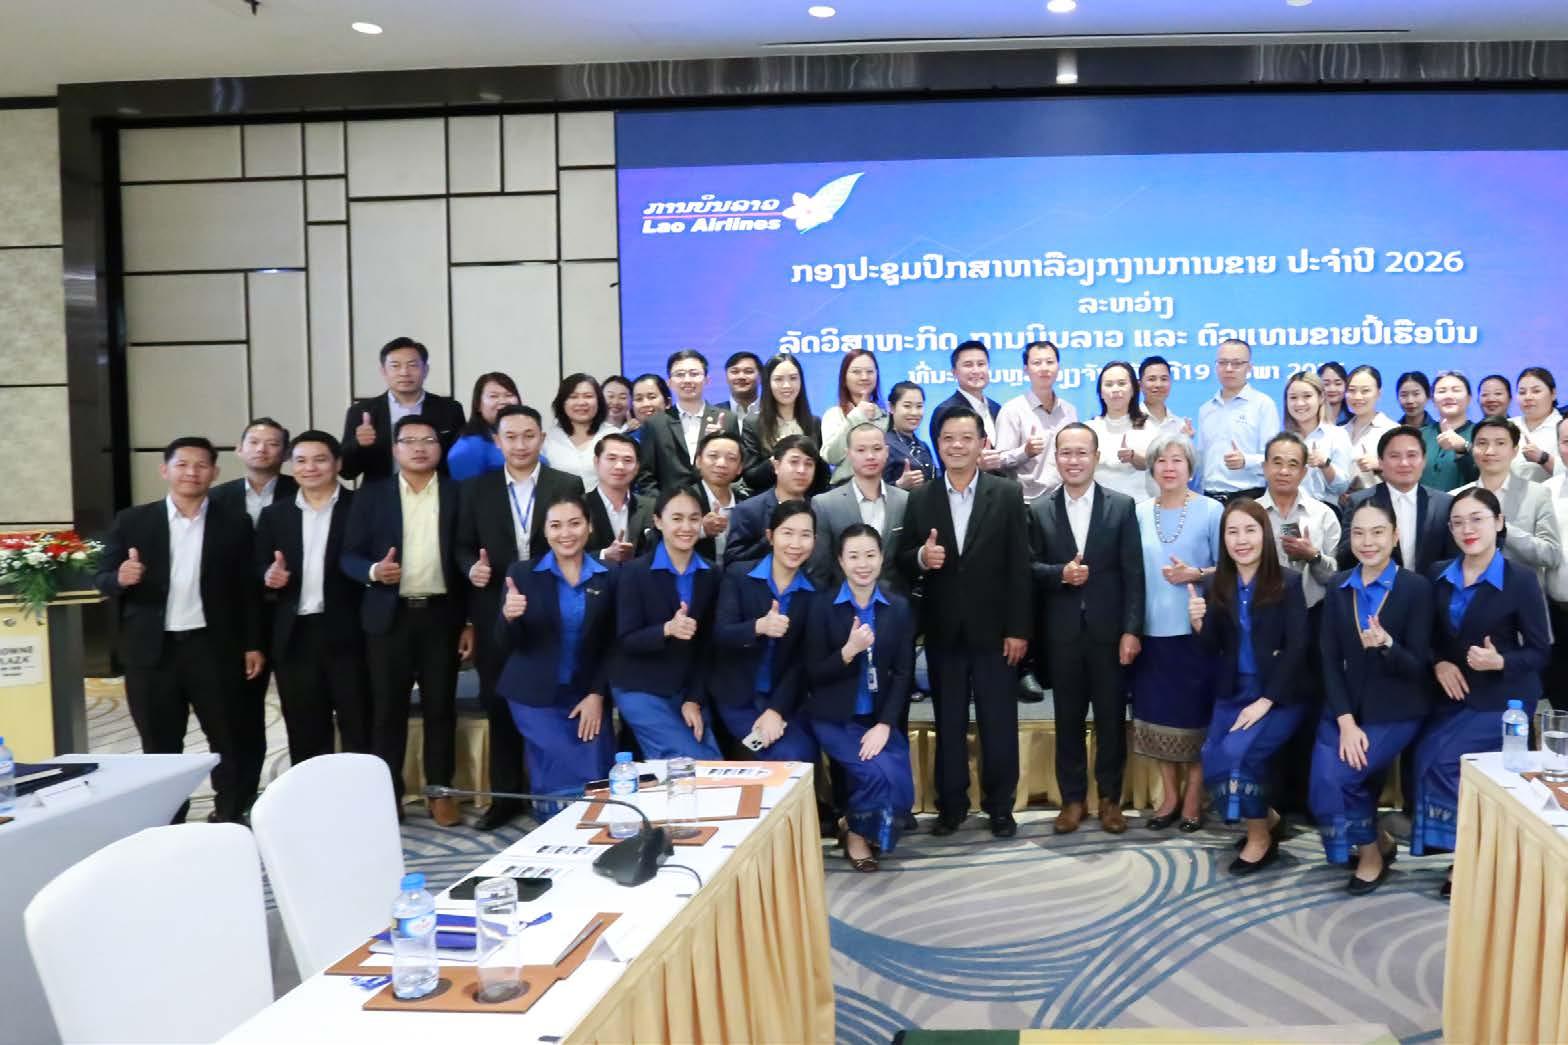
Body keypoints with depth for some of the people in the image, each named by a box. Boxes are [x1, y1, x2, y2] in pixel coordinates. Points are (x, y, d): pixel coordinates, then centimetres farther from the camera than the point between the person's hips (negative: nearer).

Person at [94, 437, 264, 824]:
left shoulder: (235, 523, 3)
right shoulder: (132, 521, 3)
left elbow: (248, 587, 4)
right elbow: (101, 579, 3)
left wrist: (253, 644, 2)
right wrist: (121, 578, -20)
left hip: (213, 648, 0)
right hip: (152, 650, 1)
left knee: (226, 738, 7)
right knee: (159, 745, 9)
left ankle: (230, 819, 20)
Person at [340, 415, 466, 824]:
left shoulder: (458, 495, 4)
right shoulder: (371, 495, 4)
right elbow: (348, 555, 3)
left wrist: (471, 621, 1)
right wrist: (373, 571, -19)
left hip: (441, 614, 0)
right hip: (390, 616, 0)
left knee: (440, 707, 5)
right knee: (387, 709, 5)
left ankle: (441, 792, 15)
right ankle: (388, 793, 15)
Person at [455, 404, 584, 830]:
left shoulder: (569, 485, 1)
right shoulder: (476, 488, 7)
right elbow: (462, 546, 9)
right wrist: (471, 567, -12)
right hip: (497, 614, 2)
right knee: (500, 706, 10)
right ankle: (505, 795, 22)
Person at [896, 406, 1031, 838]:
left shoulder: (1007, 494, -2)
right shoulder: (920, 498, 3)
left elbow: (1018, 566, -4)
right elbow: (902, 564, 5)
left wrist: (1018, 630, -8)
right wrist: (921, 558, -19)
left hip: (993, 630, -1)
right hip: (943, 632, 2)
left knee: (999, 723, 6)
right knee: (948, 724, 11)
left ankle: (1000, 806, 20)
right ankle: (951, 805, 23)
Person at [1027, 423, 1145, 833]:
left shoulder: (1122, 506, 1)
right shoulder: (1040, 510, 4)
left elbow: (1133, 573, -3)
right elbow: (1030, 569, 3)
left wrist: (1131, 630, -9)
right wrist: (1060, 573, -18)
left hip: (1108, 630, -1)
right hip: (1063, 632, 1)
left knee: (1111, 718, 7)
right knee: (1068, 718, 8)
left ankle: (1110, 797, 20)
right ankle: (1072, 798, 19)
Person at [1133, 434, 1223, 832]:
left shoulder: (1212, 511, -4)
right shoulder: (1140, 512, 5)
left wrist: (1196, 574, -18)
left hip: (1196, 631, -3)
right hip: (1152, 631, 3)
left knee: (1195, 714, 5)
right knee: (1158, 713, 9)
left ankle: (1193, 796, 19)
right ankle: (1169, 794, 22)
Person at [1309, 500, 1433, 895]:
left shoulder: (1416, 587, -7)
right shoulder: (1338, 586, 4)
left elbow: (1418, 667, -9)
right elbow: (1330, 660, 0)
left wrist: (1387, 645, -30)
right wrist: (1346, 721, -11)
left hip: (1395, 711, -4)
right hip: (1344, 707, 4)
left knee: (1336, 778, -19)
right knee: (1322, 787, -11)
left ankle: (1372, 850, 9)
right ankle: (1375, 840, 18)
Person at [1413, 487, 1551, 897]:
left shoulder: (1521, 580, -11)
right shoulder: (1441, 576, 4)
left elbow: (1540, 651, -8)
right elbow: (1432, 637, 13)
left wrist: (1499, 662, -25)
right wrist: (1439, 663, -8)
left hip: (1503, 698, -5)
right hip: (1457, 693, 5)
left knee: (1445, 763, -18)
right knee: (1426, 761, -12)